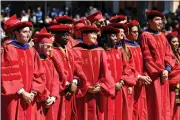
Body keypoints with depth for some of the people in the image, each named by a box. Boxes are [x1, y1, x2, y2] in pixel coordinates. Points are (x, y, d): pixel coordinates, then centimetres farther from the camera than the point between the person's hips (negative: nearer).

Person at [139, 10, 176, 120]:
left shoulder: (162, 36, 15)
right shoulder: (145, 36, -7)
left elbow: (169, 54, 10)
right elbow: (147, 57, -11)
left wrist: (167, 69, -7)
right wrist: (160, 71, -13)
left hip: (163, 74, 7)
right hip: (153, 75, -7)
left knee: (164, 102, 9)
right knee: (155, 104, -7)